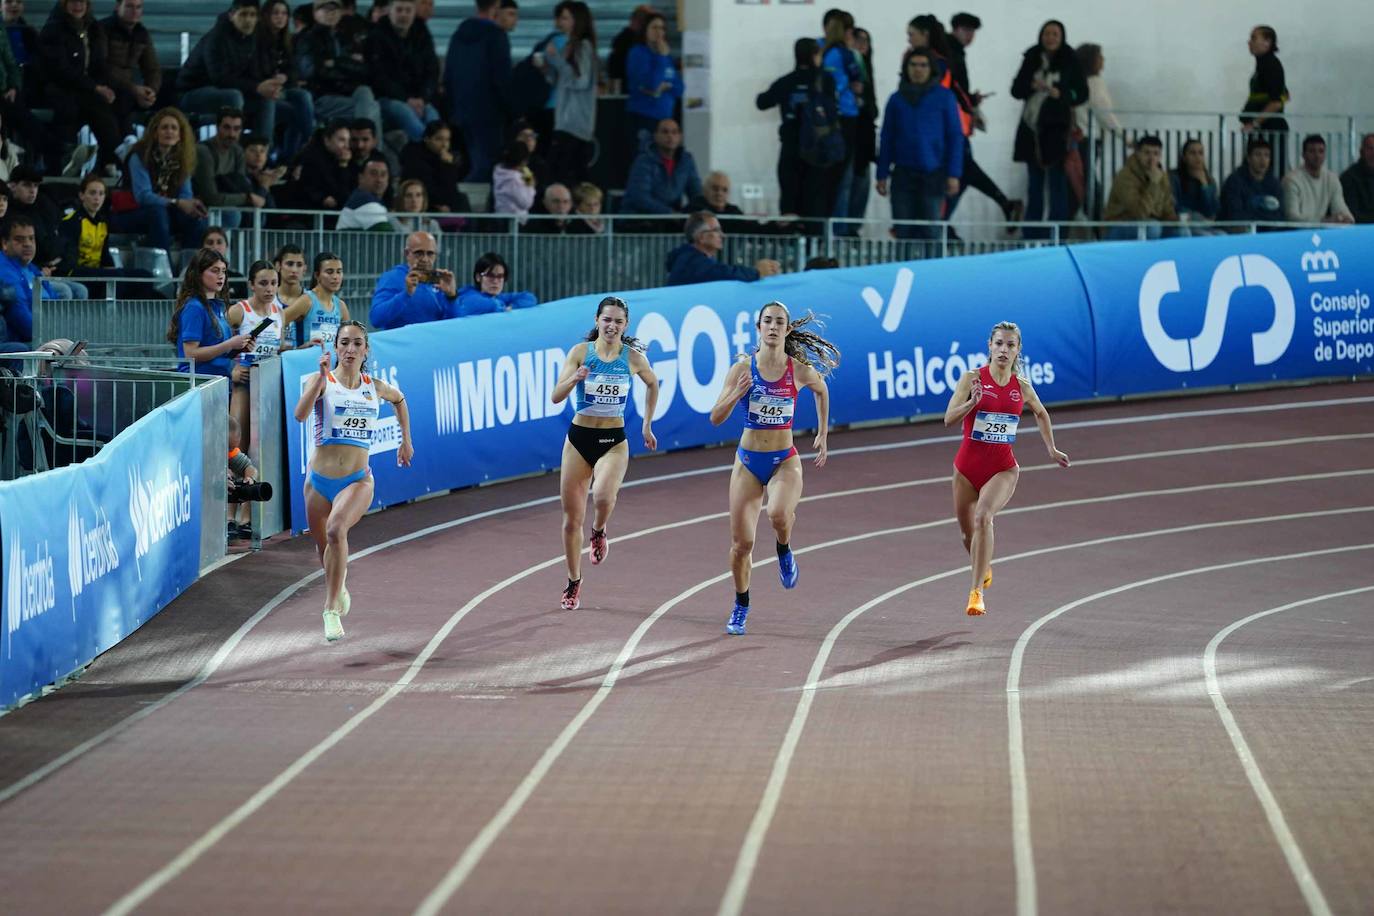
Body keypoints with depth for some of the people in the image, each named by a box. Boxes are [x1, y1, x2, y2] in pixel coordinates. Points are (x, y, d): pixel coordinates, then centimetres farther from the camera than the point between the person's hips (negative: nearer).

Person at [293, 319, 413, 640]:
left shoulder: (376, 387, 4)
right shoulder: (322, 381, -5)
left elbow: (398, 399, 29)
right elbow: (300, 414, -25)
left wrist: (406, 440, 28)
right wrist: (322, 376, -32)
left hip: (357, 481, -1)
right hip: (320, 481, 1)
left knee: (336, 529, -31)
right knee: (323, 544, 17)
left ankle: (331, 609, -26)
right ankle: (339, 589, 53)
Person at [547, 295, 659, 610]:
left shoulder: (633, 357, -2)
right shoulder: (580, 351, -5)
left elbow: (652, 384, 20)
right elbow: (556, 397, -11)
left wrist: (647, 424, 19)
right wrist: (575, 378, -30)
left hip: (614, 441, -1)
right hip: (579, 438, 1)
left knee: (603, 496, -30)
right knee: (572, 518, 5)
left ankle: (598, 533, 5)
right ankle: (573, 582, 24)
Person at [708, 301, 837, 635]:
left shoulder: (800, 370, -5)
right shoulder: (742, 369, -5)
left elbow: (821, 391, 19)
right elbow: (716, 417, -5)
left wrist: (822, 435, 20)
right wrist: (737, 394, -23)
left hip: (785, 460, -1)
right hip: (748, 460, 1)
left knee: (779, 514, -33)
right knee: (741, 542, 1)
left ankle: (784, 551, 3)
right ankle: (741, 606, 25)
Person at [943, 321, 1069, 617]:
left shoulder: (1022, 387, 1)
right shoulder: (972, 378, -7)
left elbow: (1041, 414, 23)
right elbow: (949, 418, -16)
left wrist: (1052, 450, 21)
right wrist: (972, 402, -32)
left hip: (1002, 468, -1)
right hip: (968, 466, 1)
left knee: (983, 517, -28)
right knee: (968, 532, 12)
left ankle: (977, 591, -29)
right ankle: (984, 569, 48)